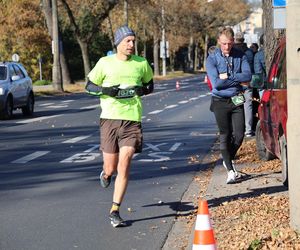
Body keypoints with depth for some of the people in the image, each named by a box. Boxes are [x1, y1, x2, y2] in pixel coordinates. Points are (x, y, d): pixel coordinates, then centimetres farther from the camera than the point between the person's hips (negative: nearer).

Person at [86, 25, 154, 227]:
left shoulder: (142, 63, 8)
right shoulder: (105, 63, 3)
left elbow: (150, 86, 21)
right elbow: (89, 86, 9)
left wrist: (141, 90, -2)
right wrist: (106, 90, -10)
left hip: (132, 120, 0)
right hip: (109, 118, 0)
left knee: (124, 165, -10)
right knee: (111, 167, 3)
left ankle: (115, 211, -2)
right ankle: (106, 173, 43)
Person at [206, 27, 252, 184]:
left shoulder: (240, 56, 2)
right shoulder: (212, 59, -6)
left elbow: (247, 76, -11)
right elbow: (216, 83, -16)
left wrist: (227, 77, -16)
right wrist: (238, 80, -11)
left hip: (237, 100, 2)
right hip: (220, 101, -2)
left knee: (239, 135, 1)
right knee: (225, 136, 1)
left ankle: (228, 160, 27)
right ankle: (230, 170, 7)